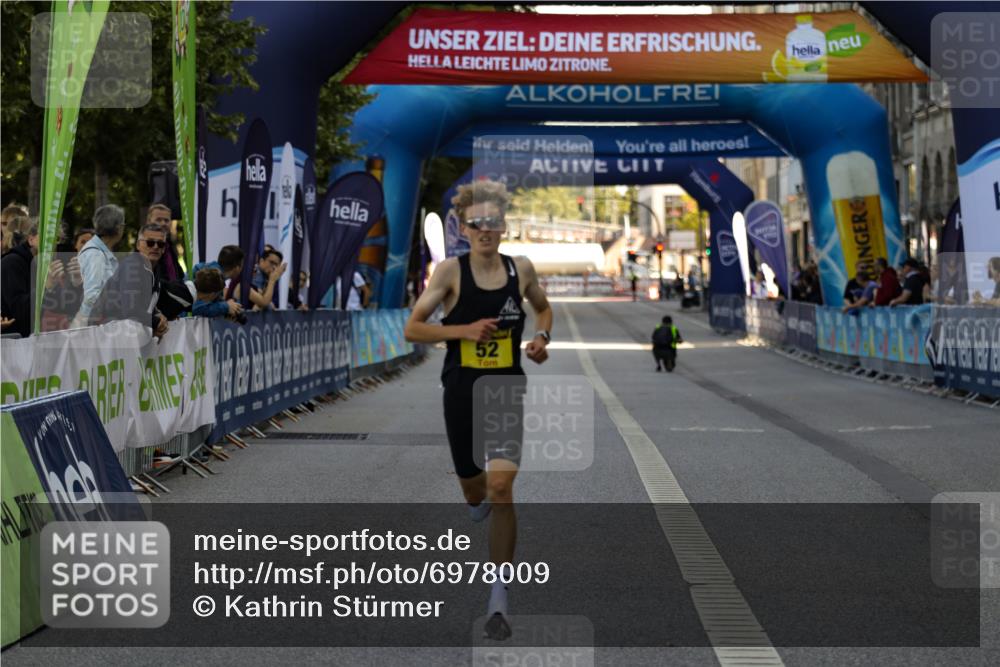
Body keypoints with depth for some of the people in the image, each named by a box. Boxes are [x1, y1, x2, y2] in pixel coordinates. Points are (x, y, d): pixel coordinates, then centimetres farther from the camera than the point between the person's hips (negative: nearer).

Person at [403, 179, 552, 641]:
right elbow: (412, 329, -8)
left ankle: (499, 597, -13)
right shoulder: (451, 271, -8)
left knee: (501, 487, -17)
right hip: (461, 391, 0)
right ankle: (481, 497, 56)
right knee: (473, 493, 14)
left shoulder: (521, 269, -1)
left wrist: (542, 335, 0)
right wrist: (464, 330, -19)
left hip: (508, 388, 0)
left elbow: (543, 307, 20)